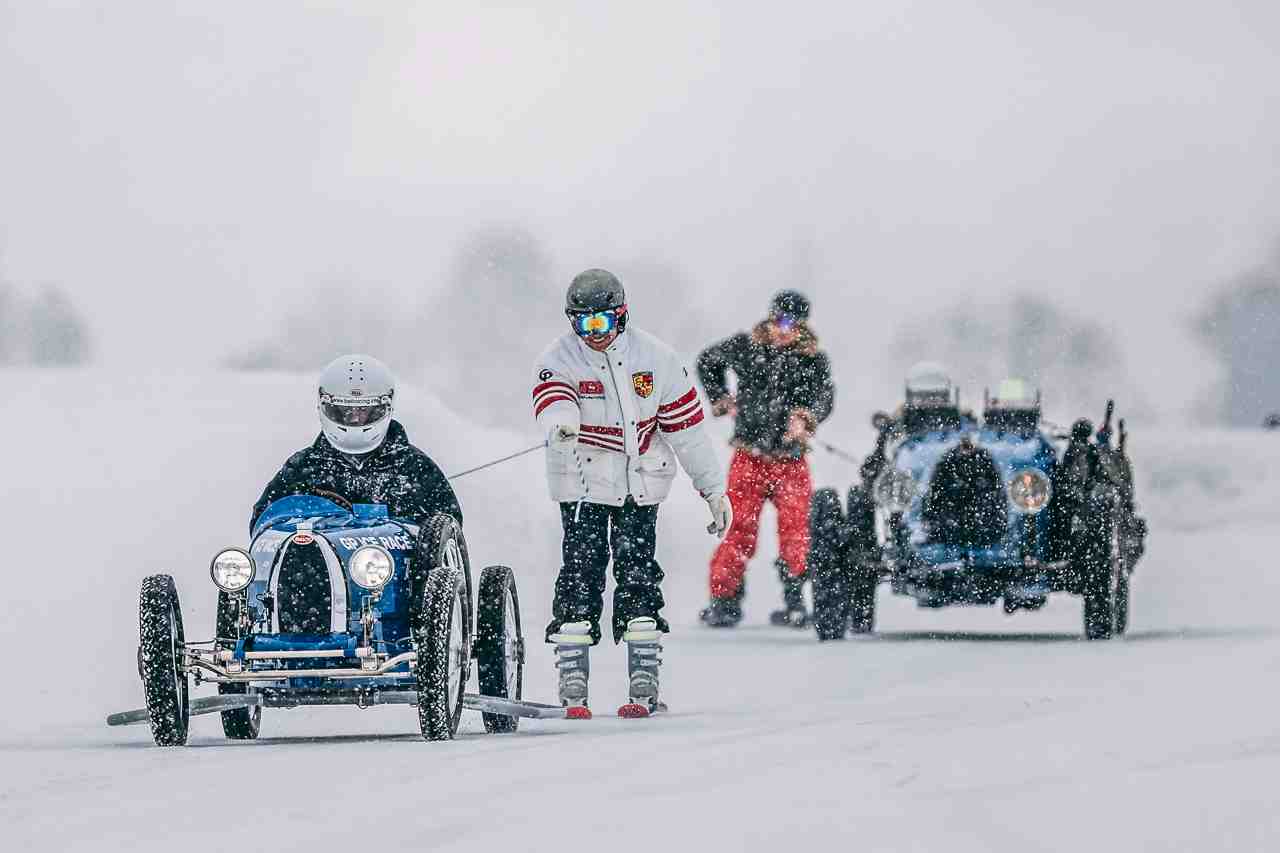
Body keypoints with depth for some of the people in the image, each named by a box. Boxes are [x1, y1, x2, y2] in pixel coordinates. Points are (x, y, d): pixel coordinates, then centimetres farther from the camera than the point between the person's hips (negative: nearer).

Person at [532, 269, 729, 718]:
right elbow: (551, 398, -30)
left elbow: (686, 425, 2)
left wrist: (713, 489, 4)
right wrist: (561, 423, -55)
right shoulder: (559, 359, -7)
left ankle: (644, 685, -2)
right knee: (581, 575, -9)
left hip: (640, 482, 1)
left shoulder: (654, 357, -2)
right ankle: (572, 689, -6)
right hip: (582, 482, -1)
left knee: (638, 576, -5)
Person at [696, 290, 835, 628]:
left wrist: (805, 419, -36)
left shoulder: (812, 359, -1)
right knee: (740, 528, -4)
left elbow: (824, 395, -16)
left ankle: (794, 601, 4)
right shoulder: (746, 346, 2)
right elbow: (708, 361, 20)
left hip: (791, 459, 0)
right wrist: (720, 399, 11)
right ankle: (724, 598, 4)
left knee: (794, 529, -6)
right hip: (749, 456, 0)